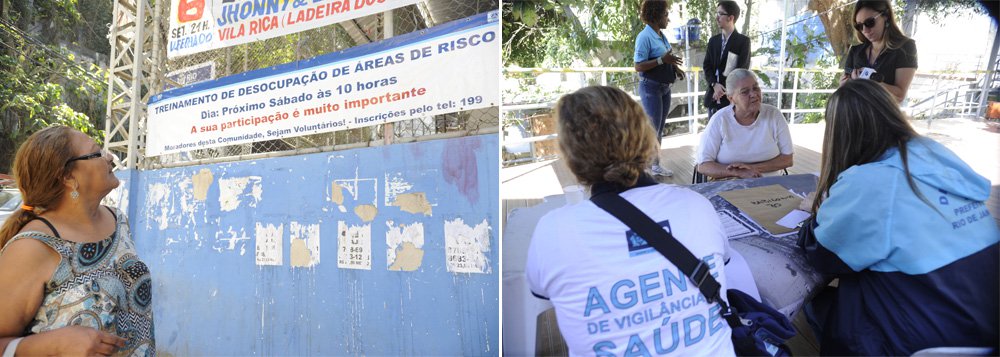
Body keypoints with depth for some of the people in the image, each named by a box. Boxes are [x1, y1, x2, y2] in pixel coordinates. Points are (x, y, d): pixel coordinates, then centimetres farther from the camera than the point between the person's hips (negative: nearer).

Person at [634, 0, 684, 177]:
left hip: (664, 87, 8)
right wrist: (662, 60, -26)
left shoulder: (662, 36, 9)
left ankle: (655, 164, 20)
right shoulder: (644, 37, -16)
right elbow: (638, 67, -21)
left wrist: (674, 67, 4)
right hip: (650, 88, -8)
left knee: (659, 129, 12)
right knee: (652, 128, -6)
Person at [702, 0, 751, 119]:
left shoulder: (743, 41, -3)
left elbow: (742, 69, -9)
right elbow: (707, 66, 7)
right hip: (713, 95, 5)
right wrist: (714, 85, -11)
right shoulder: (713, 40, 13)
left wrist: (725, 89, -13)